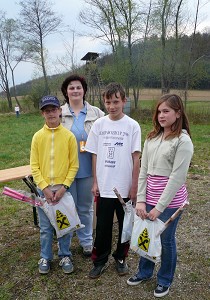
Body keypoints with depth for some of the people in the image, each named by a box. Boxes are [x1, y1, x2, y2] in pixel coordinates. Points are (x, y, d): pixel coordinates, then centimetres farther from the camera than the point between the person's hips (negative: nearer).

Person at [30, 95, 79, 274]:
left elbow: (74, 165, -4)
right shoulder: (38, 136, -1)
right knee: (46, 227, 12)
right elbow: (34, 166, -1)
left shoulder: (69, 136, -5)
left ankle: (65, 256, 32)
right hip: (44, 189, 1)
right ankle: (45, 258, 32)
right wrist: (45, 188, -10)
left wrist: (63, 187, -12)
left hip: (63, 188, -1)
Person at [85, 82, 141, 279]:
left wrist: (134, 186, -5)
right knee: (102, 227, 12)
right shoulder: (98, 125, -1)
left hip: (125, 188, -1)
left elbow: (136, 158, -5)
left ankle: (120, 258, 36)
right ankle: (100, 261, 31)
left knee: (125, 226, 14)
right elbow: (95, 155, 4)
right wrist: (95, 182, 2)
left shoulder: (132, 126, -7)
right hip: (104, 187, 1)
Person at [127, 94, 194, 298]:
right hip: (149, 196, 5)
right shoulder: (152, 137, 7)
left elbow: (177, 177, -16)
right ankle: (144, 272, 40)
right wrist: (141, 199, -2)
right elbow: (143, 170, 5)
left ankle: (165, 280, 35)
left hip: (170, 199, -5)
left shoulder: (183, 141, -12)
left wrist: (160, 207, -16)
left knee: (166, 240, 10)